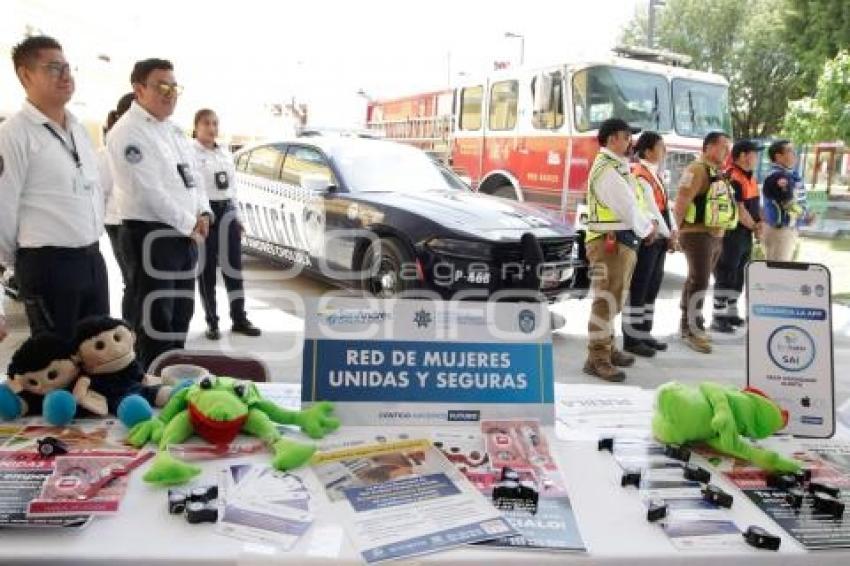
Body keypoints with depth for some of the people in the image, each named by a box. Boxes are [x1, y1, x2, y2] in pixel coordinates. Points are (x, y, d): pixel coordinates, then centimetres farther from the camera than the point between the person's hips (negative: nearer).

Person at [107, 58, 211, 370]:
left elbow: (192, 176, 18)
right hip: (149, 235, -9)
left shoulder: (174, 130, 15)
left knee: (180, 314, 18)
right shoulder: (127, 132, -13)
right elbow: (147, 189, -20)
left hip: (184, 235, 9)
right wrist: (189, 224, -14)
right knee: (155, 320, -3)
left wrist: (202, 213, 0)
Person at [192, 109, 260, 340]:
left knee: (234, 265, 6)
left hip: (227, 212, 6)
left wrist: (237, 216, 17)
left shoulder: (226, 153, 16)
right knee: (207, 269, 3)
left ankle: (239, 318, 14)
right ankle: (212, 322, 11)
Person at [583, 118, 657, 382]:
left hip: (624, 243, 11)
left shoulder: (619, 166, 17)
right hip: (610, 243, -11)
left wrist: (648, 222, 2)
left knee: (612, 300, 18)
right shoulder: (606, 170, -16)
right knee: (606, 300, -8)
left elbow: (636, 199, 17)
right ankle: (597, 359, -4)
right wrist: (647, 229, -2)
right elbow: (628, 206, -16)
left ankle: (607, 348, 30)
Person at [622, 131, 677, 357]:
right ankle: (631, 339, 4)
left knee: (652, 289, 14)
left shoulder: (654, 174, 15)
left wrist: (673, 231, 2)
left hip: (658, 240, 10)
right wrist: (668, 236, -12)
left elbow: (665, 206, 13)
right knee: (637, 290, -3)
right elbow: (651, 211, -18)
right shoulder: (640, 176, -15)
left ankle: (644, 334, 23)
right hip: (645, 240, -10)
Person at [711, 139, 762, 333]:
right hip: (732, 233, -10)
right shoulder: (732, 179, -19)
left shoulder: (751, 176, 13)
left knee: (738, 274, 15)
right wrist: (755, 227, -6)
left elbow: (756, 203, 19)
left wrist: (759, 222, 1)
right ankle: (718, 318, -1)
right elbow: (739, 210, -19)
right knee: (725, 276, -6)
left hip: (746, 233, 10)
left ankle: (732, 312, 25)